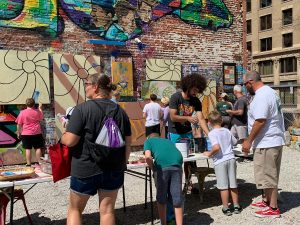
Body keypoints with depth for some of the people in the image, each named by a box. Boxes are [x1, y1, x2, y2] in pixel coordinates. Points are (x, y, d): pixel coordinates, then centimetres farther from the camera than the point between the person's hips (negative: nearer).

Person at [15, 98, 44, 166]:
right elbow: (41, 118, 19)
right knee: (38, 148, 8)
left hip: (26, 134, -1)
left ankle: (28, 164, 5)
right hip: (37, 133, 2)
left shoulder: (22, 112, -7)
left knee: (28, 149, 2)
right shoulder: (37, 111, -1)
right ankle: (39, 163, 13)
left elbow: (19, 124, -5)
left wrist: (18, 133, 7)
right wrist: (40, 108, 27)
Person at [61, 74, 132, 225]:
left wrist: (62, 137, 3)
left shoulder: (82, 109, -13)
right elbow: (127, 143, 5)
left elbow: (70, 140, -18)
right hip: (114, 169, 4)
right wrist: (122, 164, 17)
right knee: (107, 210, 13)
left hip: (86, 168, -4)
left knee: (74, 209, 16)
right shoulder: (120, 111, 3)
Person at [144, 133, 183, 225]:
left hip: (162, 165, -3)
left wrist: (153, 169, 18)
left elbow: (148, 157, 4)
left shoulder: (149, 141, 24)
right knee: (177, 199, 9)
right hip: (177, 164, 3)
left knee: (161, 198, 13)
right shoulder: (168, 141, 37)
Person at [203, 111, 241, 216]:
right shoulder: (227, 131, 7)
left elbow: (216, 147, -25)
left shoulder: (212, 133, -12)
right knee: (233, 184, 14)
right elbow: (234, 142, 20)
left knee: (223, 186, 3)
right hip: (231, 159, 5)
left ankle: (226, 208, 11)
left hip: (220, 161, -5)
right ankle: (236, 206, 23)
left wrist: (209, 153, -9)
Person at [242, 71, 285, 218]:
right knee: (269, 174, 19)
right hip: (275, 140, 11)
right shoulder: (271, 92, 15)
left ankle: (273, 208, 6)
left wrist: (249, 141, -18)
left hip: (266, 143, -11)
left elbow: (260, 121, -26)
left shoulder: (261, 96, -18)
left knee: (267, 176, -2)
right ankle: (268, 201, 31)